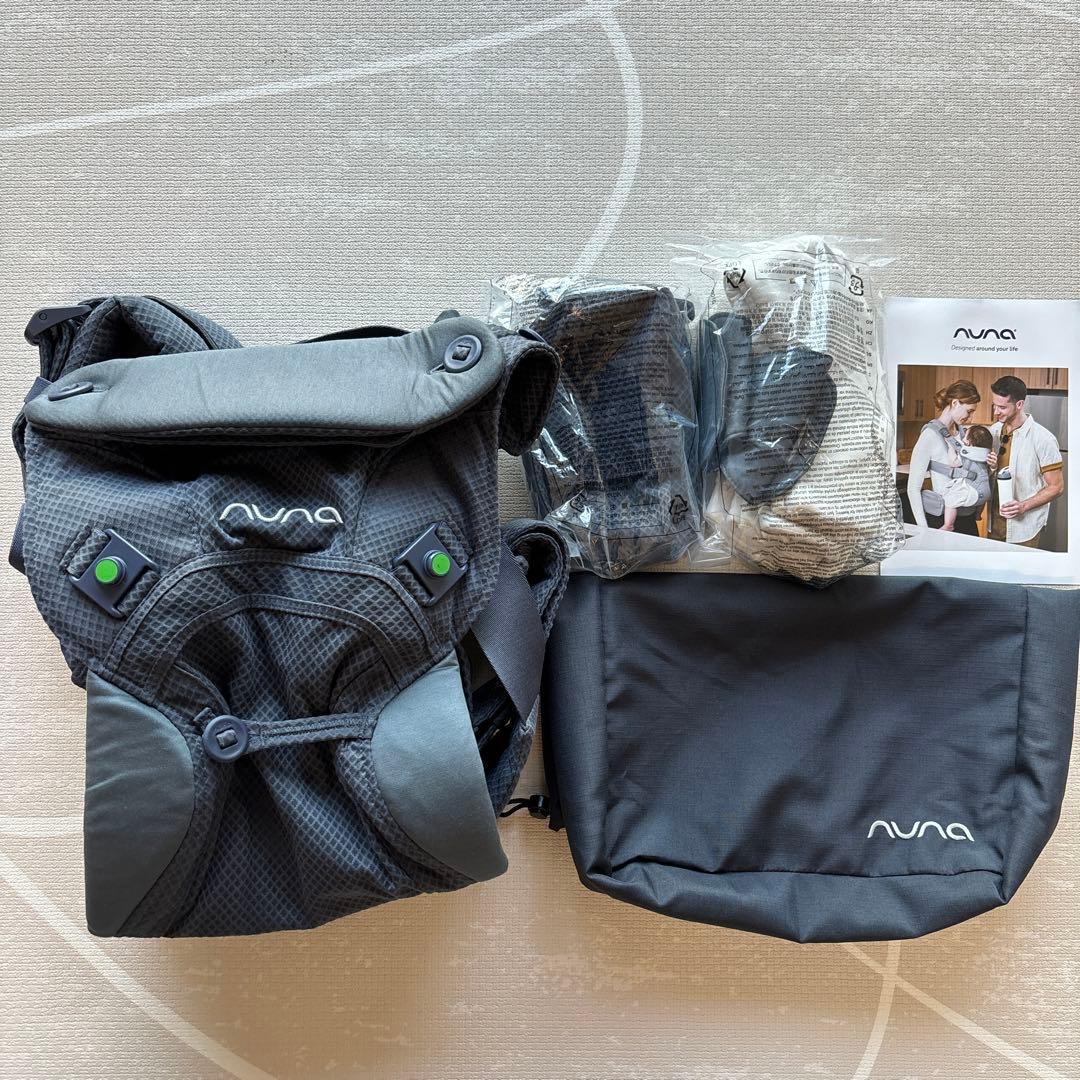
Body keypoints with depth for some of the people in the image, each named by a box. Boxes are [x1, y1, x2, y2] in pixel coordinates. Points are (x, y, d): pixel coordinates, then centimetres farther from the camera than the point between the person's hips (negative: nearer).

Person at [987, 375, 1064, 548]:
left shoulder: (1043, 439, -15)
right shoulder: (994, 431, 2)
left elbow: (1056, 487, -10)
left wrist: (1024, 506, -23)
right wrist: (990, 467, -7)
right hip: (994, 522, 5)